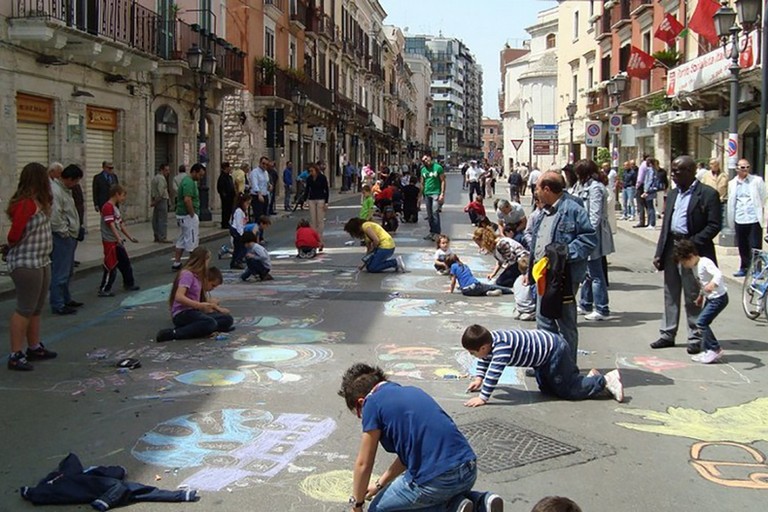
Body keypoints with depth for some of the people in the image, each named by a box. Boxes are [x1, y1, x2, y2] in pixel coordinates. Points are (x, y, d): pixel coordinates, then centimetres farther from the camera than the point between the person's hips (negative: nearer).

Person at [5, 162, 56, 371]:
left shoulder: (38, 202, 10)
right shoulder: (25, 204, -19)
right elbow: (14, 236, -20)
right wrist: (11, 248, 0)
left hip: (41, 261, 10)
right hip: (26, 263, -10)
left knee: (36, 308, 19)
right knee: (25, 309, -5)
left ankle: (34, 348, 31)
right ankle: (15, 355, 0)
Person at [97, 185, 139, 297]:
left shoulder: (116, 207, 15)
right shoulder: (108, 207, -17)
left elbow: (120, 224, 21)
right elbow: (111, 225, -25)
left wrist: (130, 237, 23)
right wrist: (118, 238, -32)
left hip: (118, 241, 10)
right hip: (110, 242, -10)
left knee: (125, 263, 18)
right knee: (111, 266, -6)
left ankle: (129, 284, 32)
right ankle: (104, 289, 1)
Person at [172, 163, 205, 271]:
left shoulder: (186, 180, 15)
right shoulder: (189, 182, -18)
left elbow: (178, 196, 23)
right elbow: (187, 200, -28)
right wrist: (192, 215, -20)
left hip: (182, 215, 10)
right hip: (188, 216, -10)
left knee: (181, 240, 12)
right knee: (192, 241, -3)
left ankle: (176, 263, 14)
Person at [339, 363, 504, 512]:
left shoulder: (373, 402, -1)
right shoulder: (411, 391, 22)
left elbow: (363, 464, 4)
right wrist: (380, 484, 42)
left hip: (436, 479, -8)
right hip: (469, 471, 8)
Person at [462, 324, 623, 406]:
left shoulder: (501, 347, -33)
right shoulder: (490, 338, -4)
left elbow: (494, 372, -40)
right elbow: (485, 359, 17)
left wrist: (483, 398, -38)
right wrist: (479, 379, 12)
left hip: (554, 352, -10)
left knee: (569, 390, 1)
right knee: (546, 389, 22)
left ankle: (606, 381, 11)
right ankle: (590, 377, 28)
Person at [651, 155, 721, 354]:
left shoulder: (708, 194, -9)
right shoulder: (673, 194, 13)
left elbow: (714, 225, -14)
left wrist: (691, 244, -20)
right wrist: (659, 252, 8)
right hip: (671, 248, 7)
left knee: (693, 297, 2)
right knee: (670, 294, 12)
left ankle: (695, 338, 11)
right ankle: (667, 334, 21)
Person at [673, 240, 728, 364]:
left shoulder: (705, 263, -20)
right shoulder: (695, 266, 9)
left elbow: (718, 274, -37)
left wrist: (712, 284, -54)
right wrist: (701, 295, 29)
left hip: (719, 298, -10)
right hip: (710, 298, 10)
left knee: (701, 322, -14)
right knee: (703, 323, 9)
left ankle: (715, 350, -5)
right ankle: (708, 351, 16)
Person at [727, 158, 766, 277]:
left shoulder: (757, 181, 0)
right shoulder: (732, 183, 8)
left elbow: (763, 199, 4)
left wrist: (762, 215, 1)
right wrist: (731, 220, 11)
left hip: (754, 219, -3)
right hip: (739, 220, 3)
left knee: (755, 247, -2)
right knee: (742, 246, 11)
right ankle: (744, 267, 23)